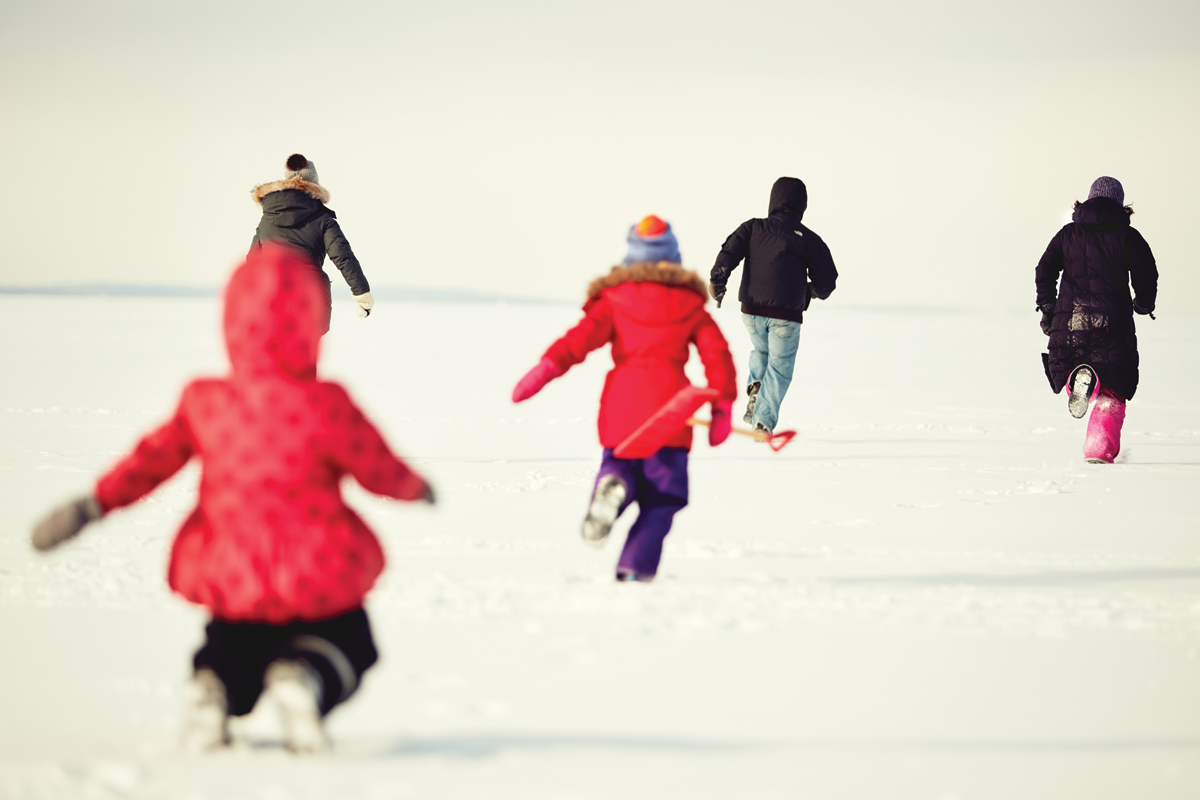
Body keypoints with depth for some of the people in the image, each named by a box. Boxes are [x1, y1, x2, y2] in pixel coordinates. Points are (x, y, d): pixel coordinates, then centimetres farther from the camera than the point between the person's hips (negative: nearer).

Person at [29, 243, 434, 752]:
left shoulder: (205, 403, -8)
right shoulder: (325, 406, -16)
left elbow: (153, 459, -2)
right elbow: (382, 473, -5)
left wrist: (91, 506, 8)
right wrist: (416, 487, 17)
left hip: (230, 578, 3)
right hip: (319, 578, -3)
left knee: (230, 647, 31)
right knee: (345, 642, 24)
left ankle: (211, 684, -10)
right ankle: (303, 675, -15)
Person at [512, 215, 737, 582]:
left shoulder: (615, 298, 7)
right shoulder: (690, 303, 12)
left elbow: (583, 336, -8)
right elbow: (717, 354, 8)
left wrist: (546, 368, -15)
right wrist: (723, 408, 14)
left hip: (622, 404, 0)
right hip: (670, 406, 0)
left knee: (620, 465, 18)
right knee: (661, 495, 6)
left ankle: (613, 485, -20)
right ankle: (636, 565, -11)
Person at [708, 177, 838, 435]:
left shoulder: (753, 228, 6)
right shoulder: (809, 239, 3)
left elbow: (730, 251, -10)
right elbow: (826, 282, 4)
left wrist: (717, 279, -13)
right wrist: (813, 291, 25)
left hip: (752, 311, 2)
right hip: (786, 316, -2)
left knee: (762, 352, 30)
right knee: (779, 366, 9)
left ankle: (755, 386, 3)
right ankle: (764, 420, -5)